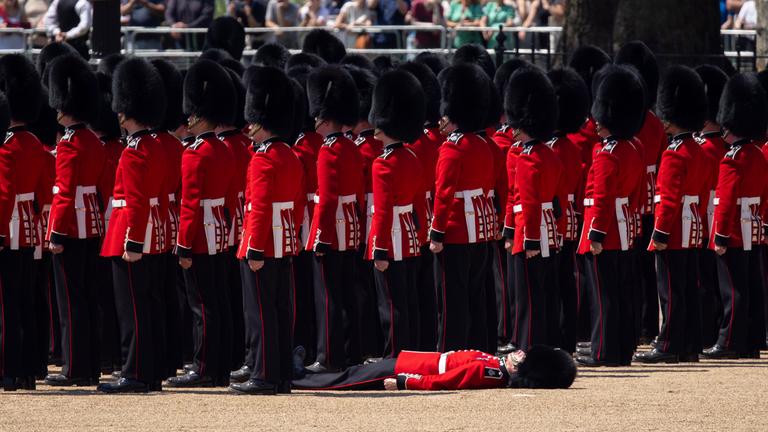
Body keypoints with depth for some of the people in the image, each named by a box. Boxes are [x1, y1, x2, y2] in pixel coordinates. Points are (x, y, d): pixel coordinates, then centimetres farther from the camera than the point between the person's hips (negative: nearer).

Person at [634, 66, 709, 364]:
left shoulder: (674, 154, -16)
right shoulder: (698, 151, 12)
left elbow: (669, 198, -20)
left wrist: (661, 233, -19)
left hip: (675, 231, -9)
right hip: (693, 231, 9)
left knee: (671, 292, -6)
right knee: (689, 290, 11)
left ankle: (668, 348, -5)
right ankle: (690, 347, 14)